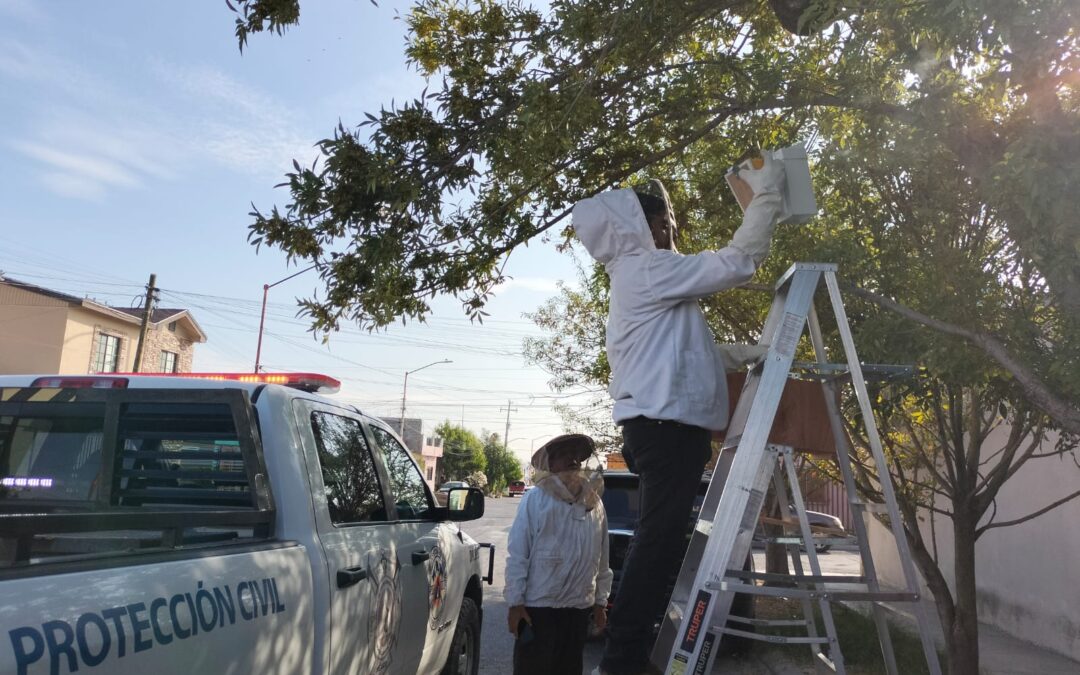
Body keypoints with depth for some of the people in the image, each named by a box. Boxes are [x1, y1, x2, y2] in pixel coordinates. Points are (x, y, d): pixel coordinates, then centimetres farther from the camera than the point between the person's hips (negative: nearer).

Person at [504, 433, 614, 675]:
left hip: (579, 609, 5)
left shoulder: (595, 503, 6)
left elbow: (602, 559, 11)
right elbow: (517, 555, -9)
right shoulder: (536, 499, -8)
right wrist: (515, 602, -12)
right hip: (538, 607, -5)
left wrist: (601, 601, 12)